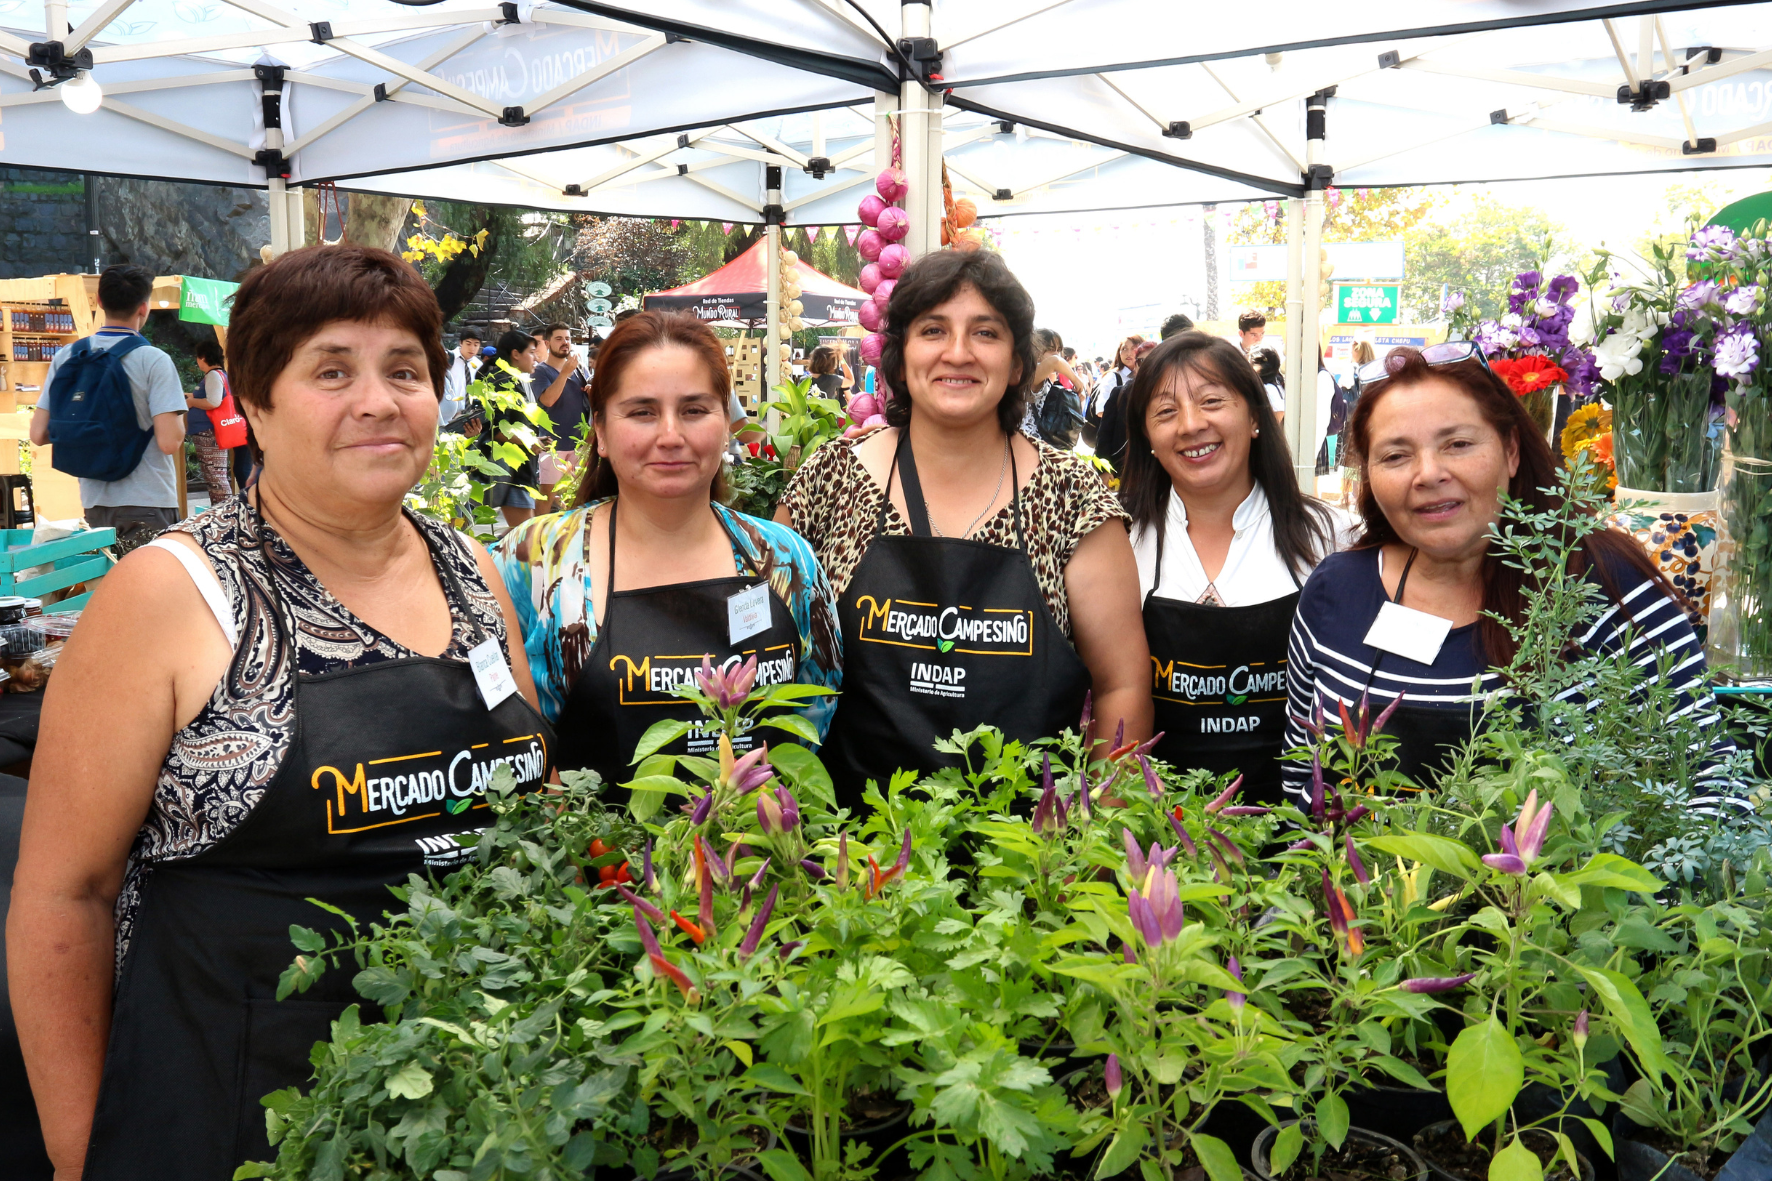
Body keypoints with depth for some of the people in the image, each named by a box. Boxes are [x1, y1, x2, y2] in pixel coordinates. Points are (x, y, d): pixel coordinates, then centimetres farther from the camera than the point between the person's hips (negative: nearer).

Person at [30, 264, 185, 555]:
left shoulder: (66, 357, 4)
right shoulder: (153, 360, -11)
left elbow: (38, 435, 4)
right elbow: (169, 441, -17)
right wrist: (179, 416, 4)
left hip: (94, 504, 5)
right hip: (148, 506, -5)